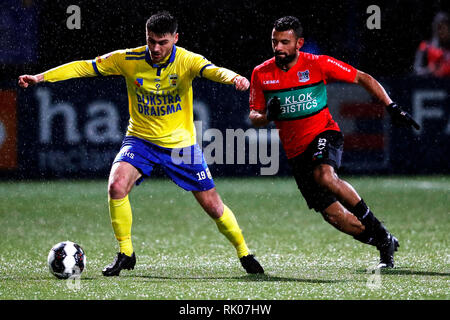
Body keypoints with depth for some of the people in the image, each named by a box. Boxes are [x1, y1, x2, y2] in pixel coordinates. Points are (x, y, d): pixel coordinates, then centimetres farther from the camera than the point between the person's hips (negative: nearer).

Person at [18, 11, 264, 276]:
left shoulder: (186, 61, -16)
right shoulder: (129, 60, -11)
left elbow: (212, 70, -36)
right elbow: (84, 67, -7)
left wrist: (233, 77, -60)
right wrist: (41, 77, -16)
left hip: (180, 143, -1)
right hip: (141, 139, 1)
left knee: (213, 206, 2)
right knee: (117, 185, -26)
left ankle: (244, 254, 28)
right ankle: (125, 253, -7)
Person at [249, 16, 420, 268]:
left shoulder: (318, 65, -9)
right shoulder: (261, 74, -2)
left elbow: (363, 79, 0)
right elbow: (254, 118, 6)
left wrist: (392, 108, -5)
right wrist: (267, 116, -18)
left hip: (324, 134, -3)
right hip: (296, 151, 3)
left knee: (324, 176, -36)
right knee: (333, 214, -5)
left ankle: (376, 227, -19)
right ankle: (385, 243, 16)